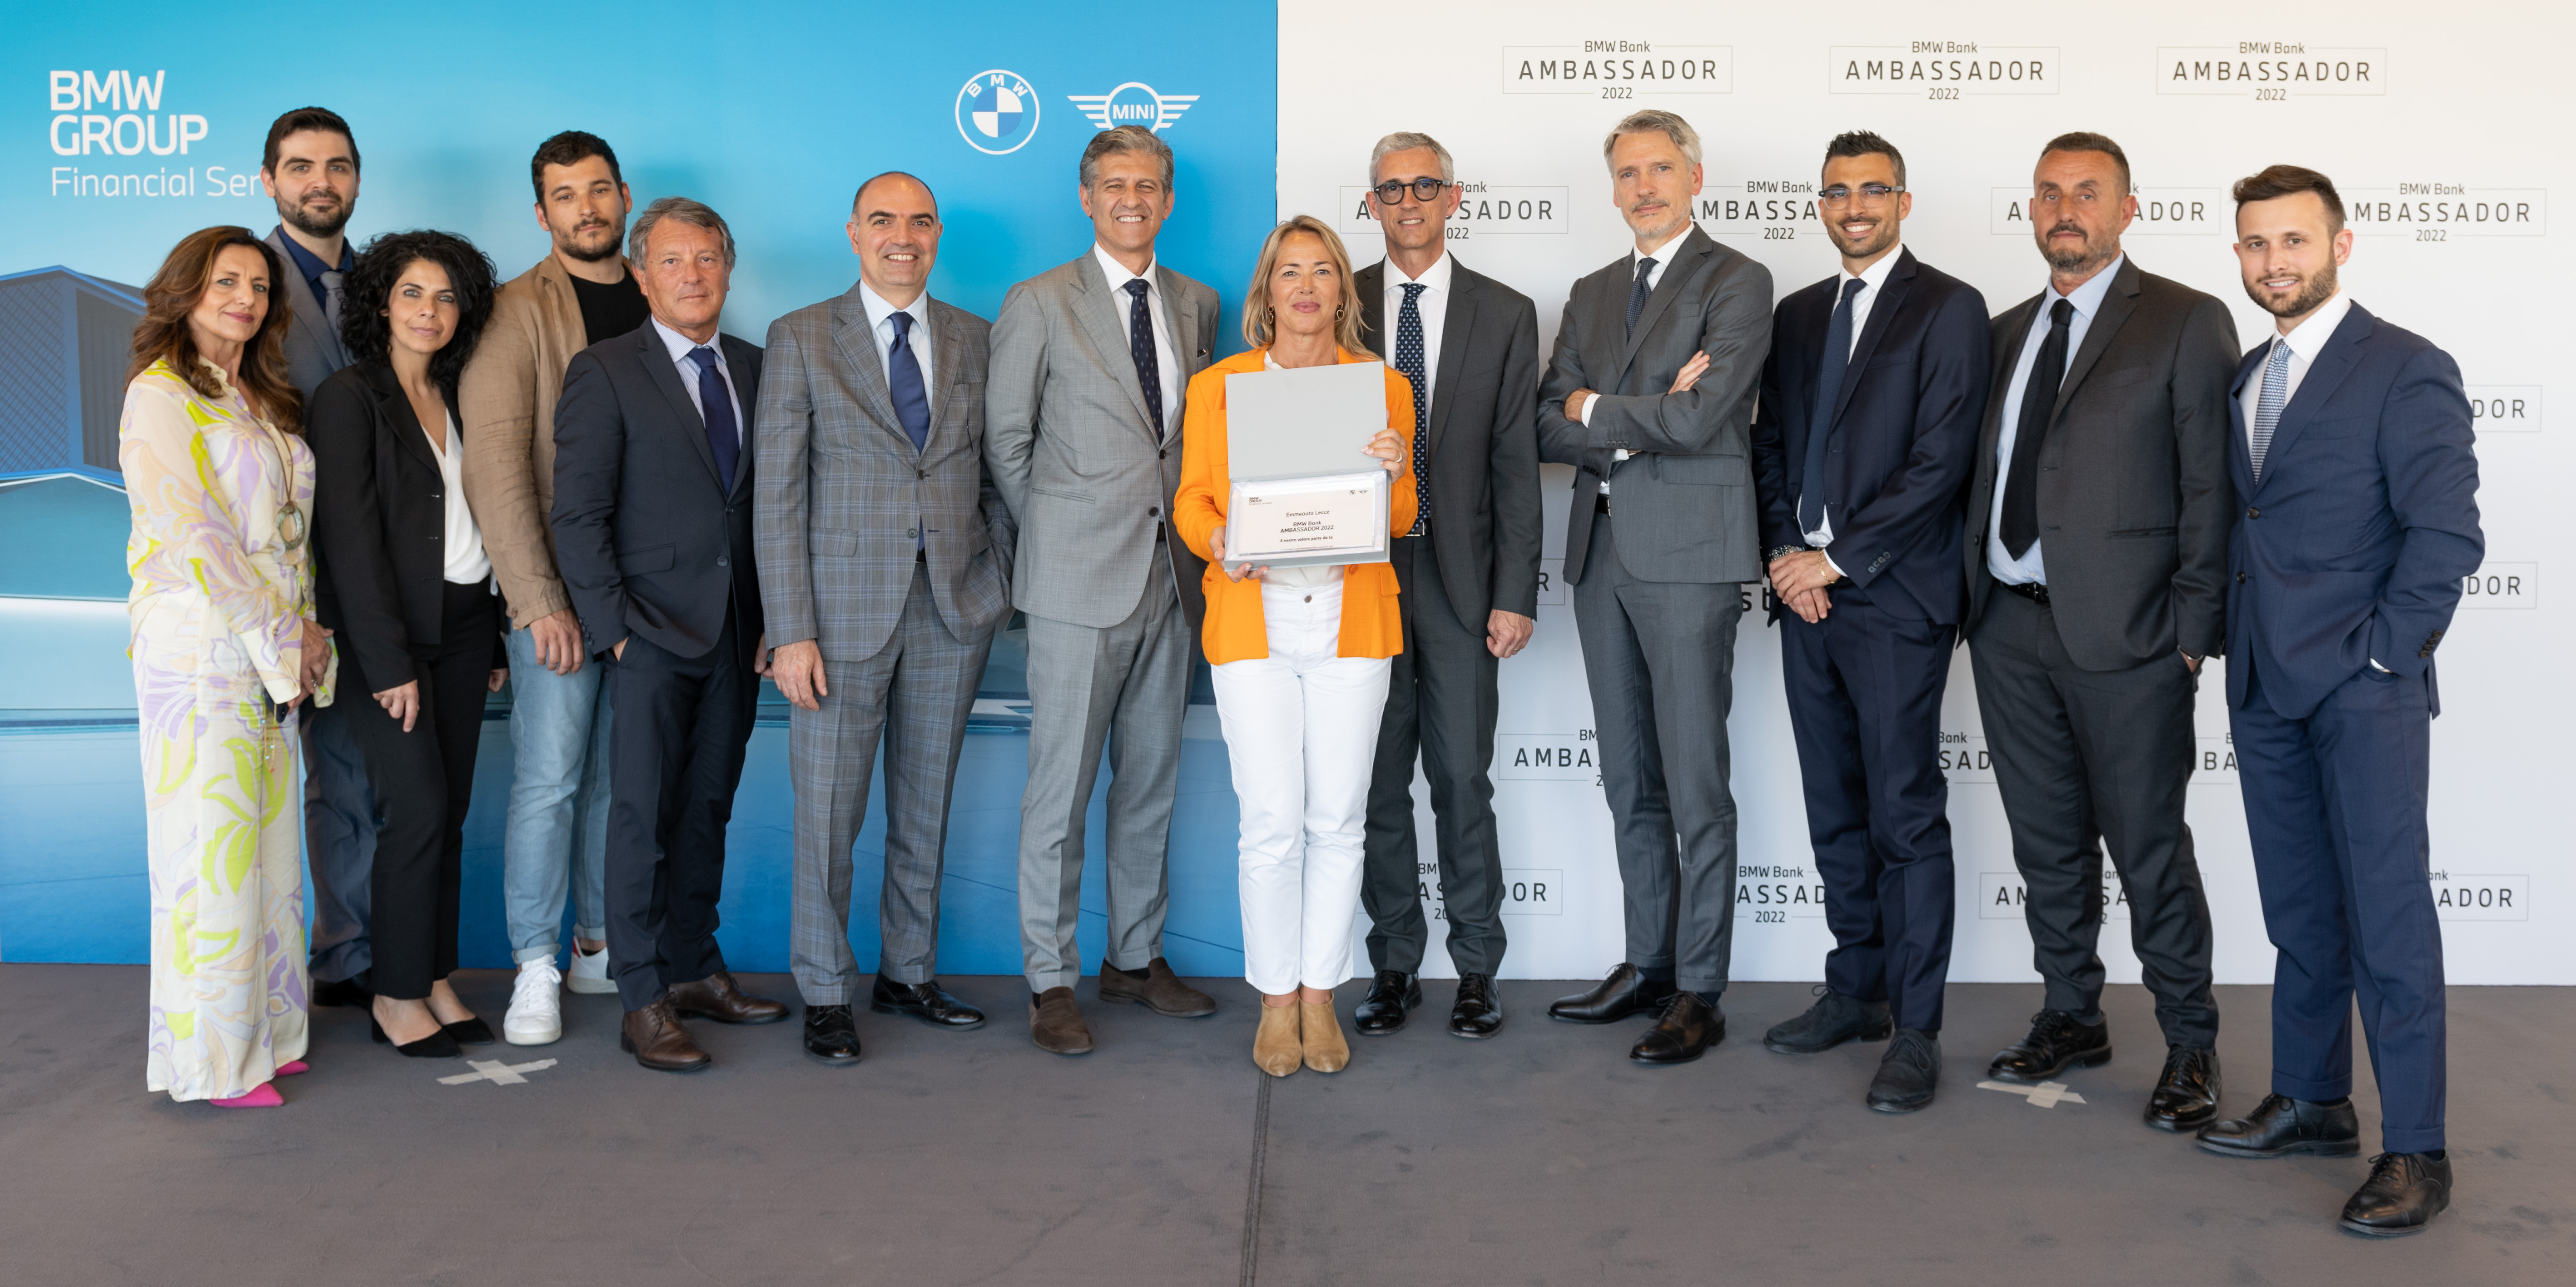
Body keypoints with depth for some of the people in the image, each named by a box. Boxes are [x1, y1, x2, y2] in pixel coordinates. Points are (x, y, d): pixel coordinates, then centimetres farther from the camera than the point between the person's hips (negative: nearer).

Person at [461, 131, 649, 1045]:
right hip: (559, 588, -4)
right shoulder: (517, 313, -4)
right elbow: (495, 461, -12)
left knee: (621, 775, 10)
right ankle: (535, 970, 6)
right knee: (549, 777, -4)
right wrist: (538, 599, -18)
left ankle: (599, 947, 21)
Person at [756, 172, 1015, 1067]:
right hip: (845, 609, -3)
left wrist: (1002, 579, 5)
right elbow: (778, 493, -5)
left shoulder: (972, 339, 9)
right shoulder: (801, 339, -1)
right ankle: (826, 994, 16)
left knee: (926, 805, 12)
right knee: (829, 811, 2)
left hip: (955, 607, 3)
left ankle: (909, 972, 26)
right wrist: (790, 632, -11)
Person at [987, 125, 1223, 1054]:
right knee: (1061, 787, -2)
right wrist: (1057, 539, 3)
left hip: (1171, 575, 5)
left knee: (1152, 780, 12)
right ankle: (1050, 984, 7)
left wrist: (1197, 536, 7)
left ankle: (1136, 959, 24)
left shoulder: (1195, 305, 12)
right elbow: (1006, 440, 1)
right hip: (1079, 579, -5)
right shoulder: (1039, 305, -2)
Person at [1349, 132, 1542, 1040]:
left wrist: (1515, 594, -5)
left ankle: (1477, 971, 13)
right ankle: (1395, 967, 17)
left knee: (1462, 779, 1)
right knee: (1377, 781, 6)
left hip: (1460, 580, -1)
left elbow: (1516, 465, 2)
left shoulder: (1505, 315, 4)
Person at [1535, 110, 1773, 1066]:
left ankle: (1698, 994, 5)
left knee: (1696, 787, -3)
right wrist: (1640, 423, -9)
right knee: (1629, 782, 13)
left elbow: (1697, 420, -16)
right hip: (1602, 552, 7)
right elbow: (1548, 430, 8)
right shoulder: (1592, 294, 17)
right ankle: (1647, 966, 23)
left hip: (1687, 555, -7)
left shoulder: (1736, 283, -4)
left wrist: (1596, 409, -2)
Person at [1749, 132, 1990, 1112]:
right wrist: (1784, 554, 0)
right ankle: (1856, 990, 23)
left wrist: (1838, 558, -12)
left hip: (1894, 597, -6)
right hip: (1806, 592, 6)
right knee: (1835, 811, 12)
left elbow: (1941, 461, -12)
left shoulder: (1948, 309, -4)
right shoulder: (1796, 315, 16)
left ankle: (1915, 1030, 1)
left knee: (1907, 816, -5)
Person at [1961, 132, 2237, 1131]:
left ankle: (2189, 1043, 16)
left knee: (2149, 849, 1)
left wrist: (2193, 630, -12)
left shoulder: (2187, 324, -3)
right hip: (2009, 625, 6)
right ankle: (2072, 1019, 28)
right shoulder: (2008, 332, 15)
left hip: (2122, 634, -6)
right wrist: (1972, 598, 7)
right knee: (2047, 843, 14)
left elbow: (2211, 488, -7)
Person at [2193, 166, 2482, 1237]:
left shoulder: (2407, 372, -7)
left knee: (2387, 912, -5)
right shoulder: (2246, 377, 15)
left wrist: (2380, 652, -14)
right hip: (2265, 688, 7)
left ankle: (2415, 1151, 2)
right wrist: (2233, 638, 7)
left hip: (2366, 688, -7)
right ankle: (2311, 1103, 25)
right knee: (2299, 907, 13)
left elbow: (2447, 534, -12)